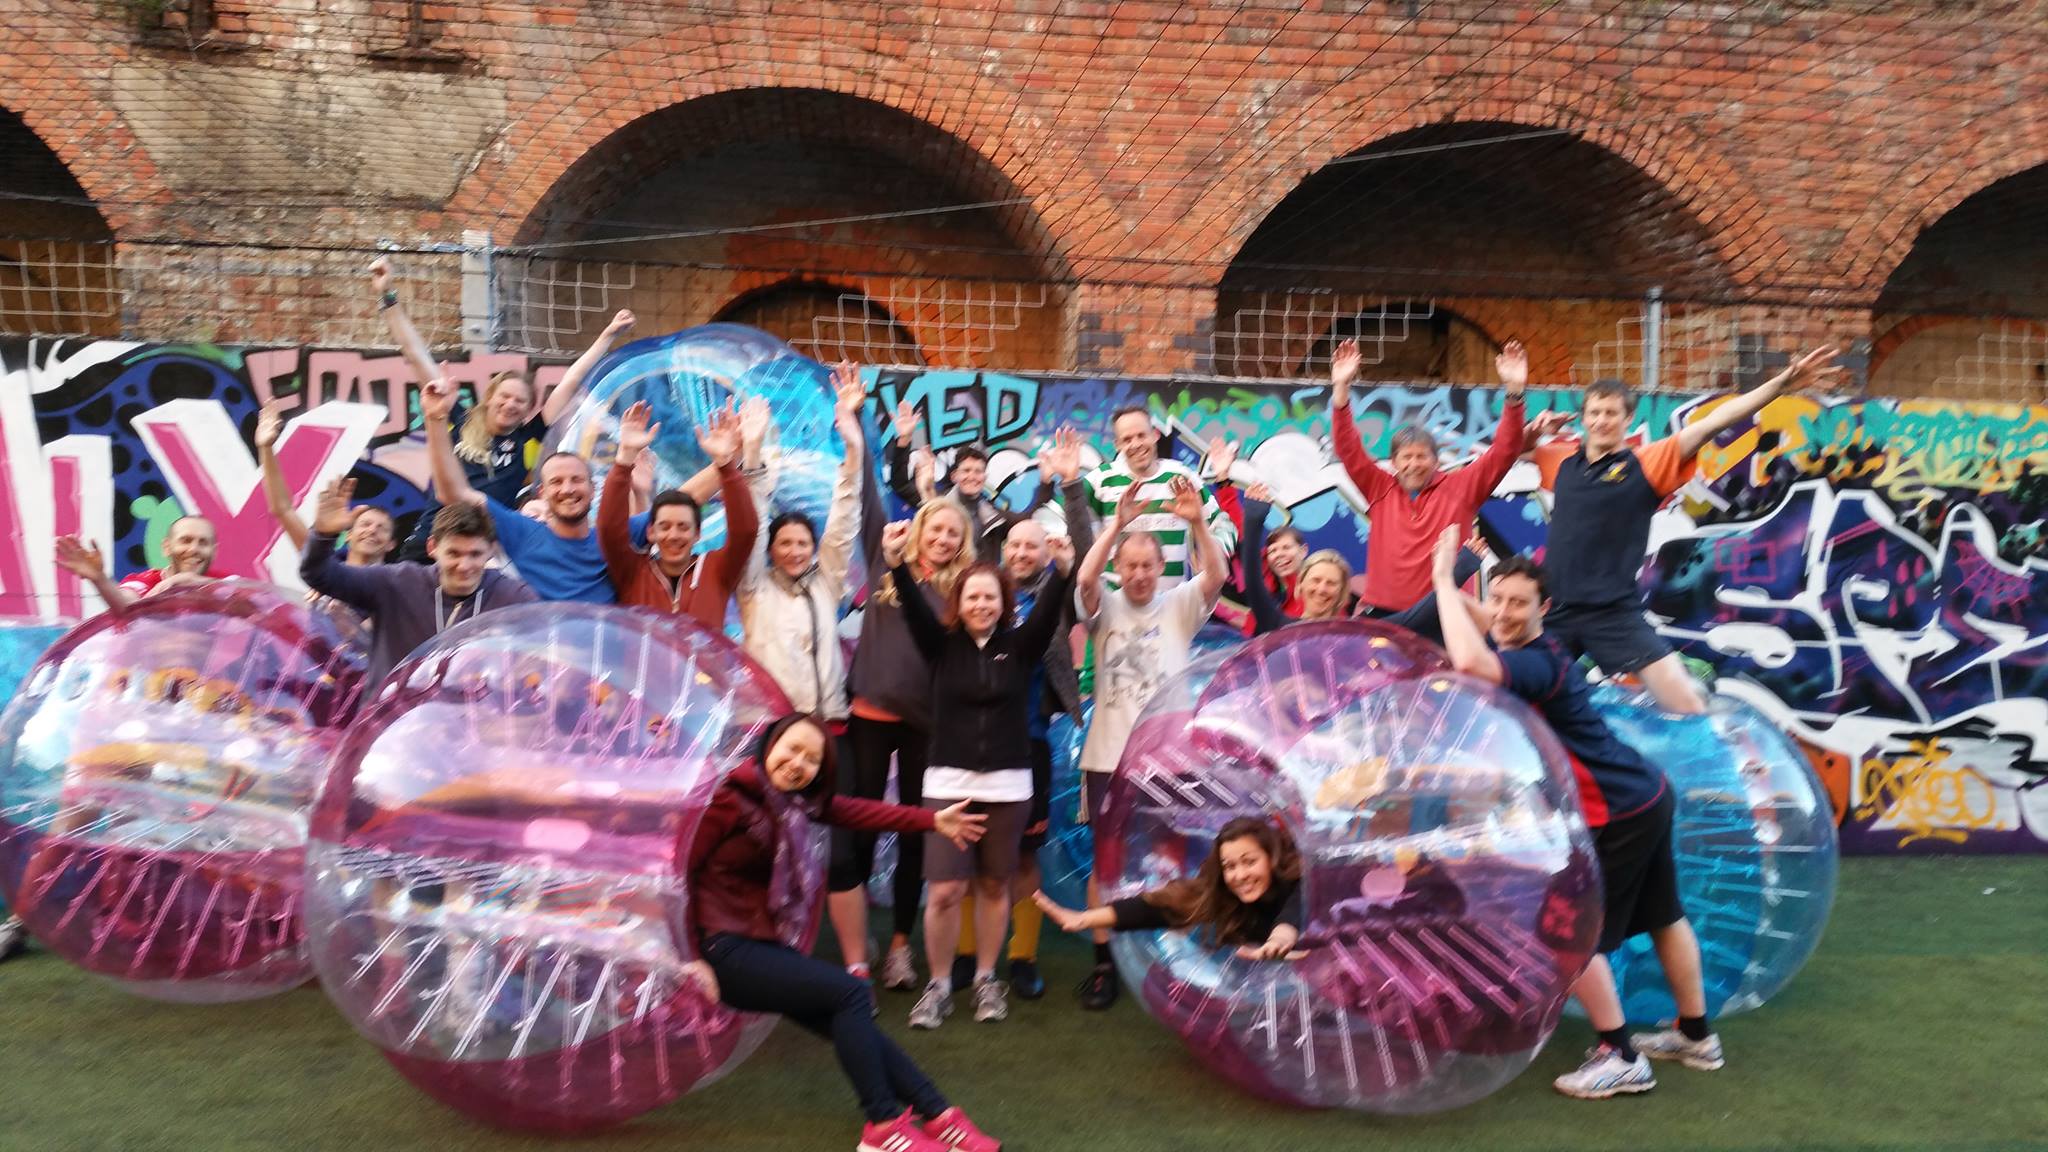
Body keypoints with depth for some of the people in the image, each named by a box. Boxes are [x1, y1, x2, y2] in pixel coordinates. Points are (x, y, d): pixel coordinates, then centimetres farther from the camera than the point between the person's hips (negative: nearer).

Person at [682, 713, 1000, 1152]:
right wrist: (690, 956, -17)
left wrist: (932, 820, 7)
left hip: (758, 943, 7)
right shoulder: (729, 797, -15)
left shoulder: (793, 799, 8)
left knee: (848, 1022, -4)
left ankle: (936, 1115, -3)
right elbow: (679, 870, -16)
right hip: (722, 950, -7)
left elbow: (859, 812, 10)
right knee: (851, 994, -14)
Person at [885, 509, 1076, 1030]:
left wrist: (1063, 569, -34)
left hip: (1008, 784, 1)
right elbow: (915, 609, -14)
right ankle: (938, 986, 13)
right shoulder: (942, 645, 2)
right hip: (948, 781, -1)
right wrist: (896, 565, -33)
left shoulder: (1021, 646, 3)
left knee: (994, 887, 9)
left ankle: (986, 979, 26)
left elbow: (1048, 611, -14)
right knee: (944, 891, -4)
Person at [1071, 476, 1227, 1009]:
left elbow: (1217, 574, -14)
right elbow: (1084, 579, -17)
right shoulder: (1106, 607, 4)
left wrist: (1197, 522, -28)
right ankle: (1104, 964, 15)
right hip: (1109, 757, 0)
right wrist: (1118, 524, -25)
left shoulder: (1179, 606, 3)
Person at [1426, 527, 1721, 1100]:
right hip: (1644, 797, 10)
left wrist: (1444, 579, -35)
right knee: (1663, 917, 21)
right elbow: (1484, 624, 27)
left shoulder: (1537, 664, -26)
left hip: (1616, 816, -10)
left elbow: (1469, 662, -47)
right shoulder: (1524, 643, 3)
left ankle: (1622, 1058, 10)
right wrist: (1450, 586, 7)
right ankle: (1697, 1036, 37)